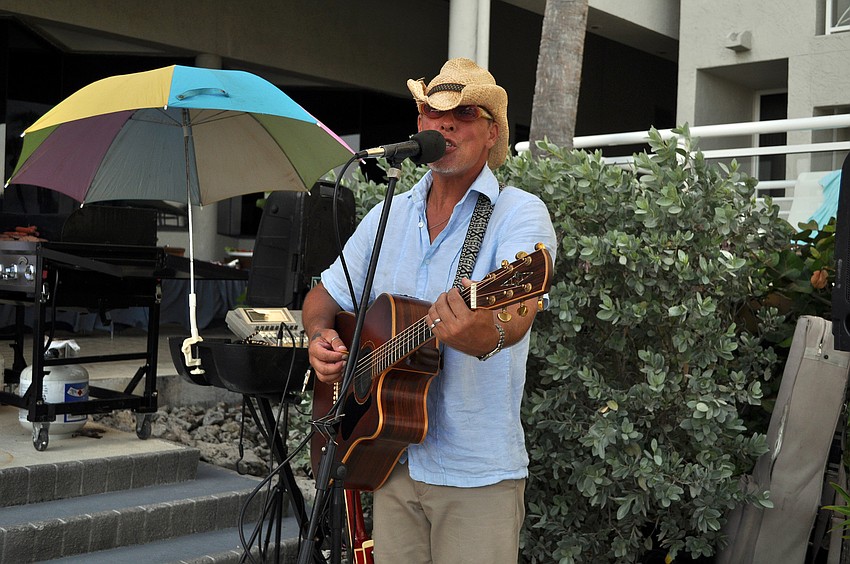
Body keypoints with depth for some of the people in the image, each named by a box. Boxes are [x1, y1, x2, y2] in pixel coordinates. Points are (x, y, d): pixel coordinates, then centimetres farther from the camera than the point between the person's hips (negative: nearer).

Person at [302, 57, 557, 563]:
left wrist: (488, 337, -50)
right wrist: (320, 338, -5)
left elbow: (520, 310, -28)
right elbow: (325, 296, 17)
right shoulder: (388, 216, 8)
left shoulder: (520, 213, -10)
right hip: (392, 460, 5)